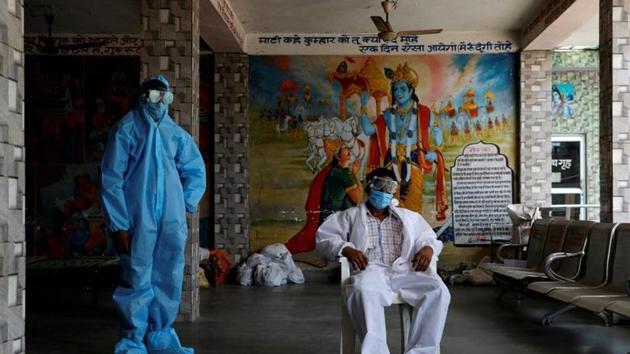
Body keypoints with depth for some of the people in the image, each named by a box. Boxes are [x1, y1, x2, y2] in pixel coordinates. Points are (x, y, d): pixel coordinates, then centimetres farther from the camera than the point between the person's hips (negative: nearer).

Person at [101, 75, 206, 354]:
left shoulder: (176, 133, 10)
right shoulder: (127, 129, -3)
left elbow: (195, 171, 19)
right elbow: (111, 179, -6)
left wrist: (185, 204, 6)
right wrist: (119, 224, -11)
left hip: (172, 220, 5)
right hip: (139, 219, -5)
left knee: (169, 278, 8)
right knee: (138, 279, -3)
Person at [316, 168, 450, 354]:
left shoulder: (409, 217, 30)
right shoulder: (351, 215, 22)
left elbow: (429, 238, 26)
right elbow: (324, 237, 12)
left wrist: (427, 248, -1)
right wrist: (346, 249, -10)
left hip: (405, 271, 3)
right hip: (371, 271, -2)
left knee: (438, 290, -29)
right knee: (363, 291, -41)